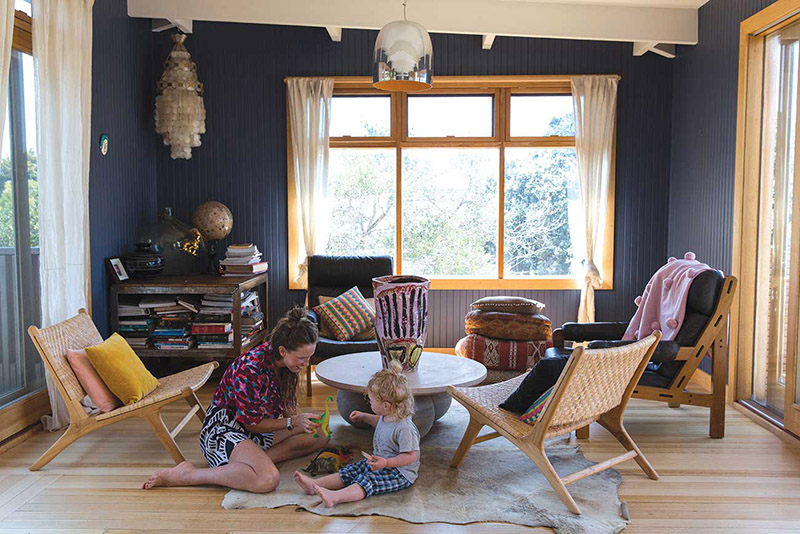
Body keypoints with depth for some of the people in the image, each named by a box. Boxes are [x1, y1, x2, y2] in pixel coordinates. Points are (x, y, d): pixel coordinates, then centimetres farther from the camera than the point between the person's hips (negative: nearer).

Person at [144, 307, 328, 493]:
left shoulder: (284, 362, -5)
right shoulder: (250, 370, -29)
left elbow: (286, 408, 7)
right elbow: (253, 425, -19)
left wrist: (298, 419, -12)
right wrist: (293, 422, -22)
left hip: (259, 425, 9)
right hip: (224, 428, -9)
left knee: (320, 436, -1)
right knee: (268, 480, -34)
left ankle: (255, 459, -13)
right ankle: (184, 475, -19)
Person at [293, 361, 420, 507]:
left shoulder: (405, 428, -28)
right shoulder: (387, 416, 3)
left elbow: (411, 456, -28)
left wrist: (386, 463, -32)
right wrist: (364, 417, 24)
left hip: (400, 472, -10)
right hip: (380, 462, 10)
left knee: (367, 480, -29)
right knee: (349, 472, -2)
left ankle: (335, 497, -46)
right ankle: (314, 484, -7)